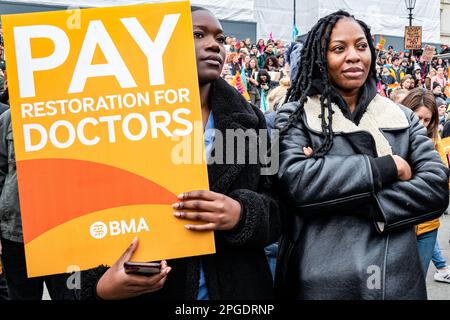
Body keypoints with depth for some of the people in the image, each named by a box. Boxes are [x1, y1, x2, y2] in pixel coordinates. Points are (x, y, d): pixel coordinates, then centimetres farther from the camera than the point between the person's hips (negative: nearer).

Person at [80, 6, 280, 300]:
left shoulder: (250, 120, 1)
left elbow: (277, 213, 0)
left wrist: (241, 214, -20)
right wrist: (100, 283, -22)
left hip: (238, 289, 3)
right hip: (149, 291, -2)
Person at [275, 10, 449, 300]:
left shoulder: (403, 118, 7)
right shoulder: (295, 116, -2)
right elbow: (295, 182, -19)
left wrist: (347, 202, -16)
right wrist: (387, 166, -14)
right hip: (321, 282, -3)